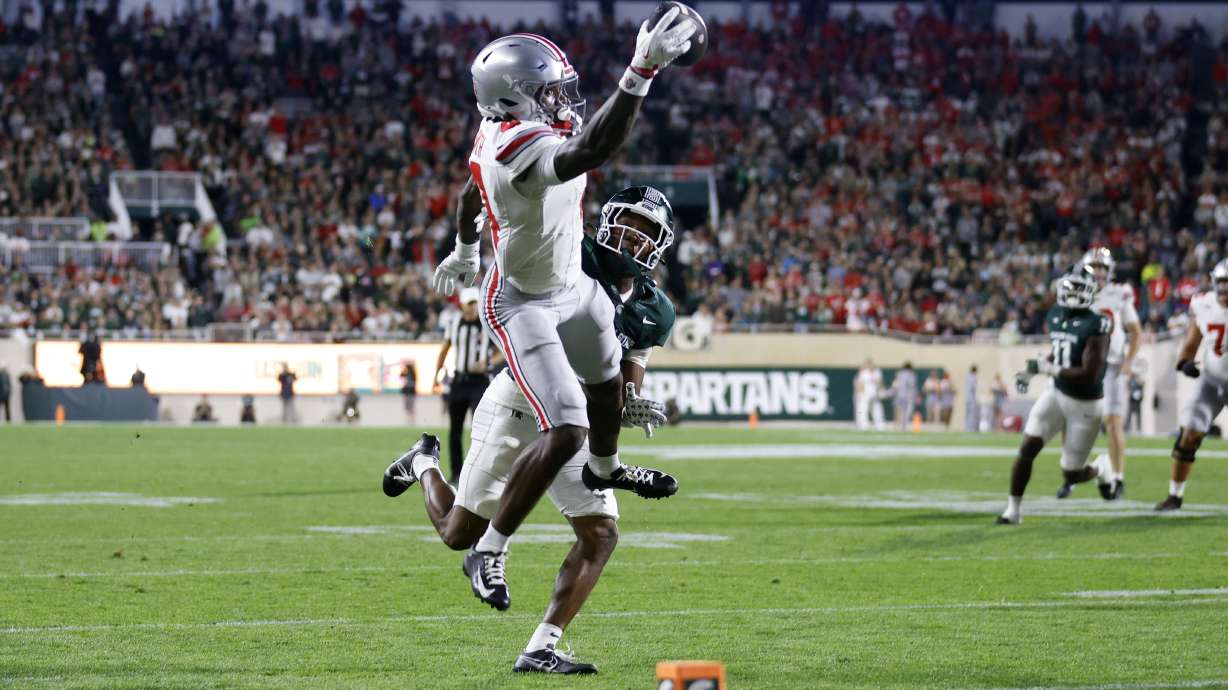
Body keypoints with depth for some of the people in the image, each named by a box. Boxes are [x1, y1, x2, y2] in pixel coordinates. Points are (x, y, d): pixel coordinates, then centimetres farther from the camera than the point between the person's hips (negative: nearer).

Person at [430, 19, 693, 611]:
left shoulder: (503, 129, -9)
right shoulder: (520, 146, -39)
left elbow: (470, 194, 11)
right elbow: (593, 151, -58)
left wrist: (464, 251, 31)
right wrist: (641, 72, -64)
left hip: (572, 284, 10)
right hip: (524, 305, -10)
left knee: (606, 381, 32)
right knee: (566, 433, -17)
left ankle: (605, 469, 65)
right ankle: (488, 552, -3)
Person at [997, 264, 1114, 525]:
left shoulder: (1095, 326, -21)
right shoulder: (1055, 316, 1)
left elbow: (1088, 374, -28)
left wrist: (1046, 368, -27)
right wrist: (1031, 373, 10)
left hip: (1085, 404, -5)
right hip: (1056, 393, 5)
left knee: (1072, 474, 3)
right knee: (1027, 449, -12)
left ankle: (1101, 469, 37)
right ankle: (1013, 509, -2)